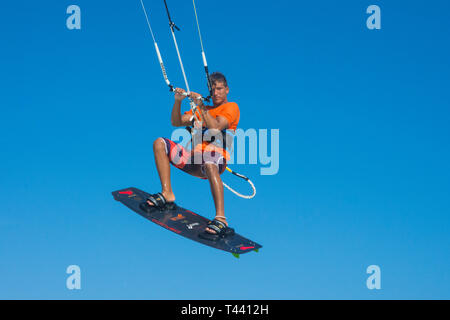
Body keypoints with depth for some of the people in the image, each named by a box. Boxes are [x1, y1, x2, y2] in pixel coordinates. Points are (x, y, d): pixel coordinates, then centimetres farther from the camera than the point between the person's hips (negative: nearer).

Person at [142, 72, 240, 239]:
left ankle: (221, 219, -52)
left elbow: (215, 128, -11)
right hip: (193, 159, 7)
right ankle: (167, 195, -9)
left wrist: (201, 107, -15)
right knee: (160, 144, -3)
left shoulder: (231, 107, 7)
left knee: (209, 165, -43)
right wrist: (178, 101, 1)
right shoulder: (201, 110, 29)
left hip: (215, 157, -7)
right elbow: (176, 122, 16)